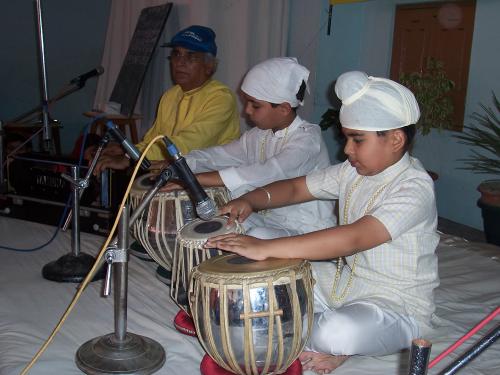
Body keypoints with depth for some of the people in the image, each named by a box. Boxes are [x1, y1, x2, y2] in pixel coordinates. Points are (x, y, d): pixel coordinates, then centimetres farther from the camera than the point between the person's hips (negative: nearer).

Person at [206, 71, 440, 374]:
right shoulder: (353, 171, 0)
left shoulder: (415, 188, -25)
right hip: (345, 281, 7)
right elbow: (296, 188, 8)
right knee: (265, 270, 5)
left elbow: (353, 238, -39)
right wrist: (251, 200, -13)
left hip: (397, 306, -6)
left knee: (337, 333, -36)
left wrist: (266, 249, -44)